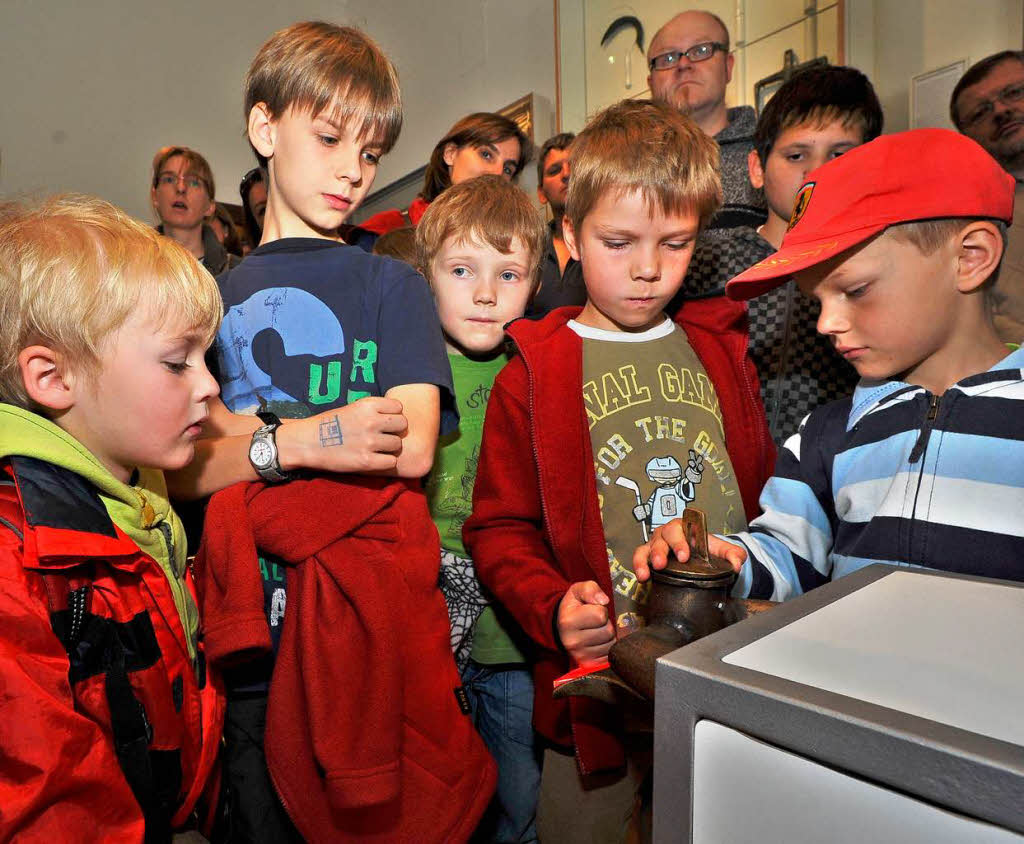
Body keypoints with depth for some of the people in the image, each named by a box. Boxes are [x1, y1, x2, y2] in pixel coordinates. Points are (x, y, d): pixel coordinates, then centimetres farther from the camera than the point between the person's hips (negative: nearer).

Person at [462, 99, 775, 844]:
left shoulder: (723, 359, 6)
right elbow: (499, 527, -7)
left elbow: (765, 497, 13)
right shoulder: (532, 375, -7)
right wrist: (555, 609, -22)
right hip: (595, 681, -3)